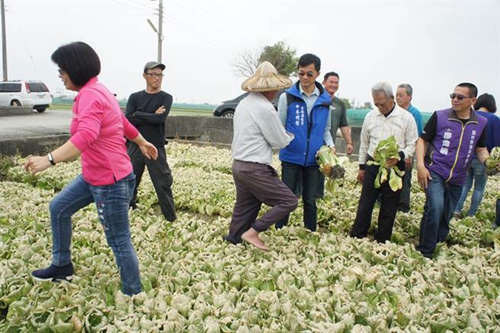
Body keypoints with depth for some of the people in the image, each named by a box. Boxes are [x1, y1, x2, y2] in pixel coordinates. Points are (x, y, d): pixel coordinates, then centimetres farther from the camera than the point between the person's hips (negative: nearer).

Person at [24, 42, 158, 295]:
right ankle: (62, 266, 38)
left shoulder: (90, 95, -20)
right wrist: (142, 143, 37)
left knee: (119, 242, 1)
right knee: (58, 208, 22)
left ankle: (133, 296, 18)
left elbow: (85, 136, -38)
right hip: (94, 176, 11)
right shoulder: (96, 92, 11)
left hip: (111, 181, -11)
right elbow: (124, 122, 24)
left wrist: (48, 160, -47)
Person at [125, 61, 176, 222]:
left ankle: (171, 218, 11)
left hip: (156, 148, -2)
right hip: (135, 147, 3)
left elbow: (161, 118, -18)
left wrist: (138, 114, -9)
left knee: (163, 185, 0)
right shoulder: (135, 97, 6)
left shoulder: (166, 97, 0)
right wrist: (152, 116, -14)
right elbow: (128, 119, -9)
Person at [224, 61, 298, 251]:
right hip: (255, 169, -9)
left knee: (244, 208, 17)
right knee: (288, 201, -2)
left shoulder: (243, 104, 12)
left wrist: (281, 133, 14)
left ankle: (233, 241, 23)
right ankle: (252, 232, -2)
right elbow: (280, 141, -8)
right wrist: (291, 135, 13)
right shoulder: (264, 107, -15)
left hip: (239, 165, 9)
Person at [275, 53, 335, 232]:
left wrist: (331, 145, -5)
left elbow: (325, 129, 12)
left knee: (310, 200, 12)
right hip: (291, 157, -2)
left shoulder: (325, 100, 4)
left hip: (313, 159, 2)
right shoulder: (287, 97, -3)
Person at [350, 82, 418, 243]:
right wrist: (361, 167, 12)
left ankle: (382, 242, 20)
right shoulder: (370, 116, 3)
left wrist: (399, 156, -22)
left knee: (389, 208, 8)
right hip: (372, 165, 2)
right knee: (365, 204, 6)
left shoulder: (406, 118, -7)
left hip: (395, 168, -2)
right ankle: (356, 237, 16)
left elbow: (412, 145, -3)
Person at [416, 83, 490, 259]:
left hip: (457, 178, 4)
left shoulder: (481, 123, 3)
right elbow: (422, 140, -2)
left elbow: (481, 149, 14)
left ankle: (436, 246, 33)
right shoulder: (439, 116, -7)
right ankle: (425, 252, -8)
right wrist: (420, 165, -13)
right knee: (435, 208, -22)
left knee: (446, 216, 14)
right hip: (435, 172, -4)